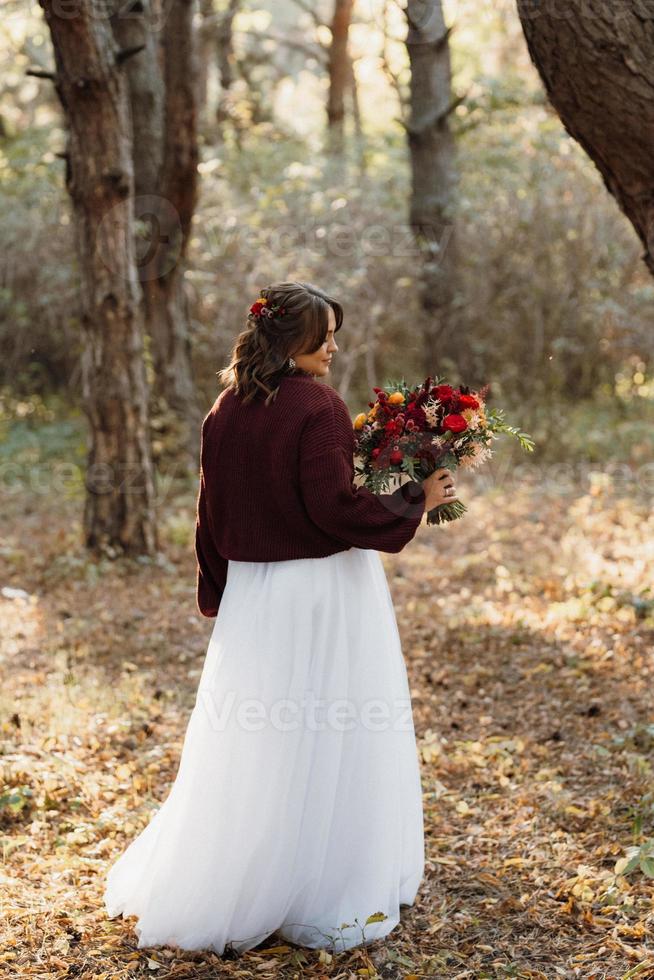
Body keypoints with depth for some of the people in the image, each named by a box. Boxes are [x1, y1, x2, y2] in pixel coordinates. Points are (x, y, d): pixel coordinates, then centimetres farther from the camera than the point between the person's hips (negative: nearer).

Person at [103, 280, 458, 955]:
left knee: (249, 741, 17)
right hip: (323, 594, -7)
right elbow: (334, 506, -21)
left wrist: (217, 592, 19)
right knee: (324, 743, 3)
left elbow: (211, 513, 10)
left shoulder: (225, 410, 5)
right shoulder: (317, 406, -15)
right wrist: (417, 499, -9)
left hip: (251, 592, 7)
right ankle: (329, 893, 13)